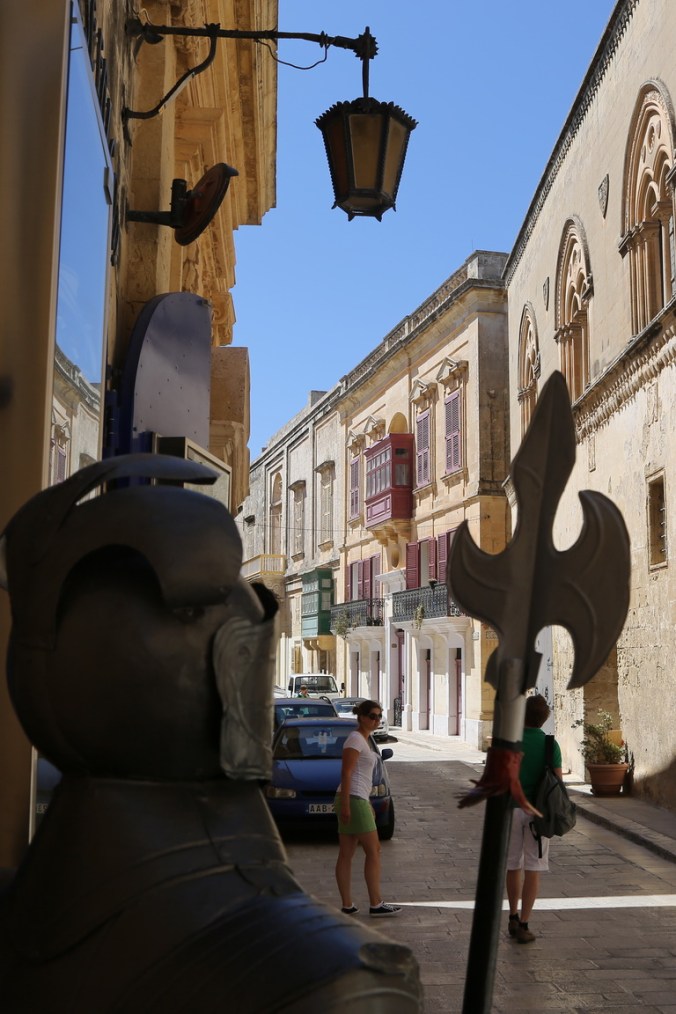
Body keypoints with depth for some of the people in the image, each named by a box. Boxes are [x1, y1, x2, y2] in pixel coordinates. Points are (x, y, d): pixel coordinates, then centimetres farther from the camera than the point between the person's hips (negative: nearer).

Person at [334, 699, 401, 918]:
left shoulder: (363, 740, 17)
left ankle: (347, 906, 10)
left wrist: (367, 804, 22)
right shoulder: (355, 739, -12)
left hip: (358, 799, 9)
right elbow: (346, 773, -18)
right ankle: (375, 904, 2)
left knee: (346, 855, 7)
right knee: (373, 851, -3)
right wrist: (345, 805, -22)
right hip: (353, 800, -9)